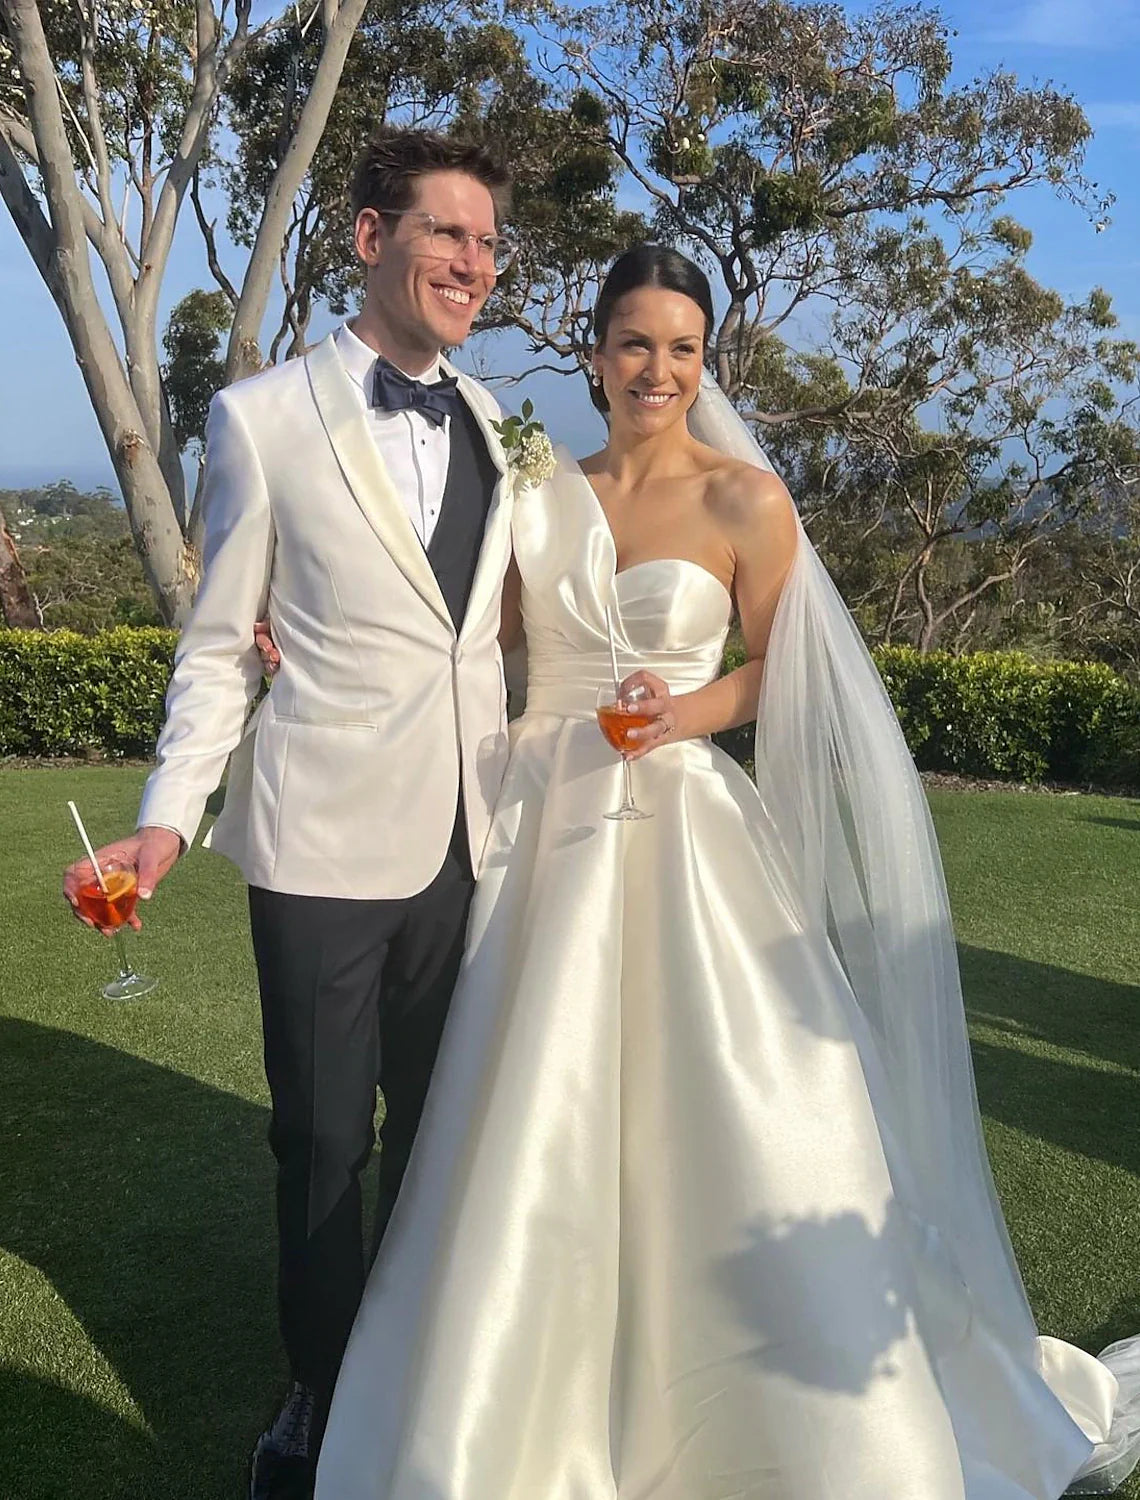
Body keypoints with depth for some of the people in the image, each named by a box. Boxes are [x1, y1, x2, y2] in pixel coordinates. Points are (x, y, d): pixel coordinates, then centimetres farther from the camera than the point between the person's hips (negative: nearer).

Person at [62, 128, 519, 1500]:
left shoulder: (492, 424, 8)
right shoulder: (262, 418, -4)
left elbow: (500, 624, 11)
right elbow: (218, 647, -2)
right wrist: (169, 816, -11)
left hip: (466, 833, 4)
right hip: (325, 834, -4)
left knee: (440, 1124, 17)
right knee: (324, 1137, 11)